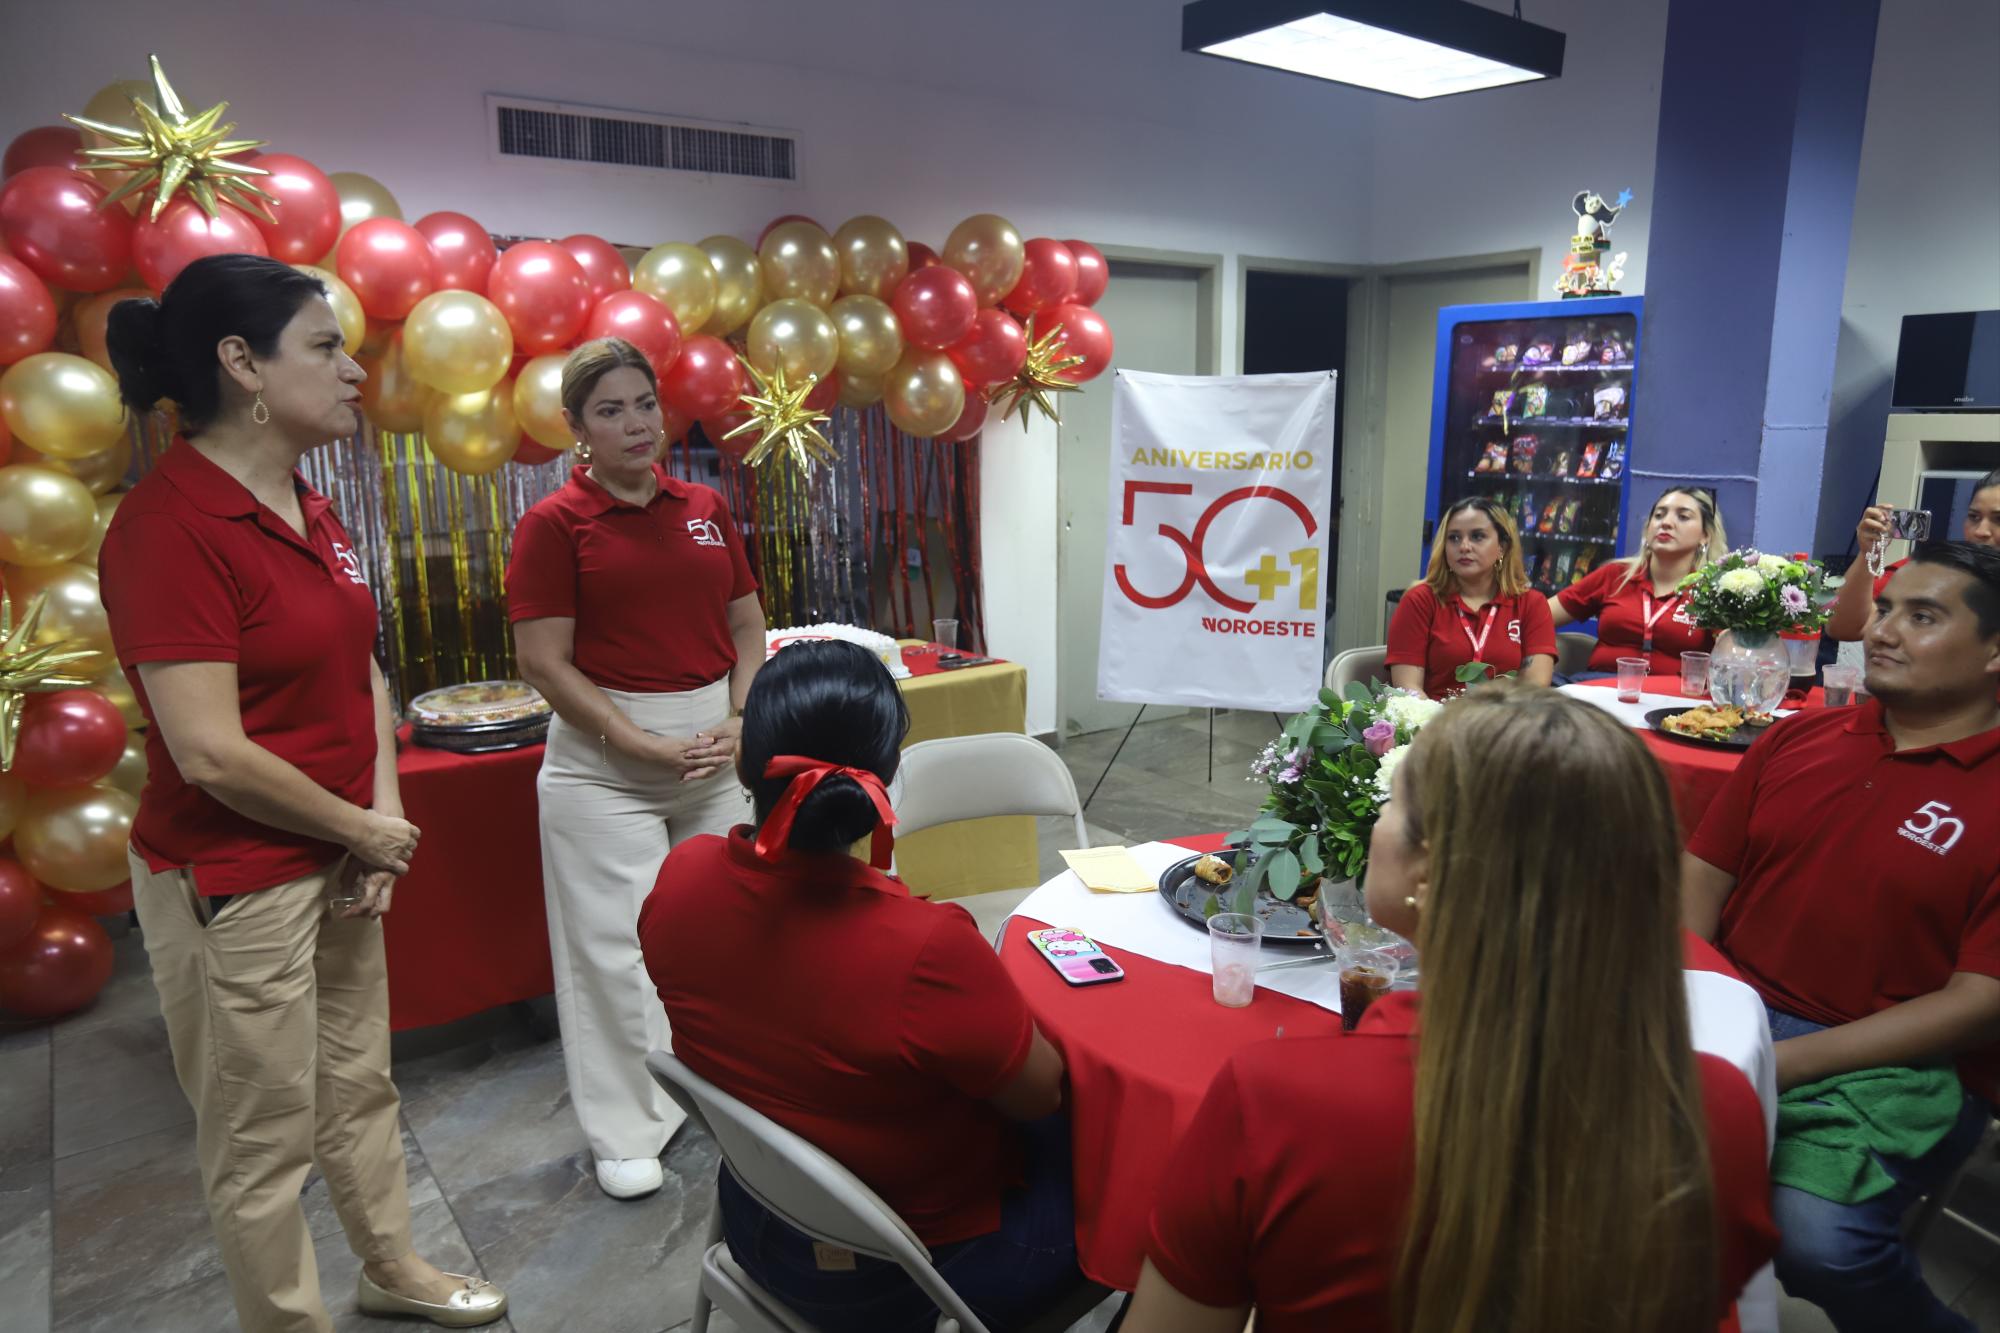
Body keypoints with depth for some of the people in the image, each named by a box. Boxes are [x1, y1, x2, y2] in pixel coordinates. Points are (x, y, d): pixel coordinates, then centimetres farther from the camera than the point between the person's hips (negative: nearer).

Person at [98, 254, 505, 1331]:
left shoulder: (309, 514, 6)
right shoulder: (168, 524, -21)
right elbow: (211, 754, -24)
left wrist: (384, 821, -1)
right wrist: (365, 830, -12)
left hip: (340, 865, 8)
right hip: (233, 885, -8)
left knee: (361, 1087, 24)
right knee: (264, 1139, 11)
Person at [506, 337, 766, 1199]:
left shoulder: (706, 509, 9)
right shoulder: (554, 523, -5)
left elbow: (748, 628, 11)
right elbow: (543, 662, -10)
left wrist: (740, 723, -5)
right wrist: (649, 748, -15)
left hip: (718, 747, 5)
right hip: (604, 762, -4)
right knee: (618, 946, 3)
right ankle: (628, 1131, 21)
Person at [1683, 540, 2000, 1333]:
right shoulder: (1795, 739, 9)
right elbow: (1701, 876, 8)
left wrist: (1785, 1063, -19)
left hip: (1897, 1065, -4)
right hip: (1732, 1011, 5)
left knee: (1817, 1236, -28)